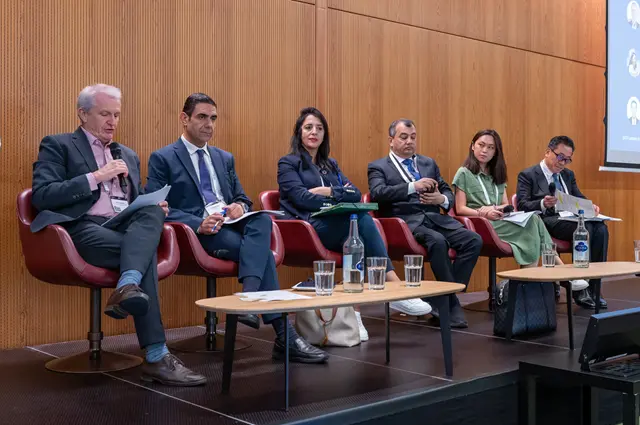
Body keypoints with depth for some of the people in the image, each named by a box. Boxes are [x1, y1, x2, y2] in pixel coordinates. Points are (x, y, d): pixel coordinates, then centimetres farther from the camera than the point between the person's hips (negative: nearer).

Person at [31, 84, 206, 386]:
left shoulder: (128, 155, 29)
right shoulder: (57, 146, 11)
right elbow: (41, 196, -5)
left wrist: (154, 207, 2)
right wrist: (96, 176, -10)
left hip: (129, 227, 5)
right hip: (85, 228, -5)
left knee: (152, 213, -30)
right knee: (146, 251, -32)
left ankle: (126, 289, -49)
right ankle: (156, 357, -34)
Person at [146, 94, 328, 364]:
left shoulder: (225, 158, 24)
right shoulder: (163, 159, 5)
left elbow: (243, 198, 24)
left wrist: (240, 206, -3)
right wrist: (198, 223, -22)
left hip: (233, 223, 5)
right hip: (198, 231, -5)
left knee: (262, 219, -32)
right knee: (262, 251, -28)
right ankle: (285, 336, -27)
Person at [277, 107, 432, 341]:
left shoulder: (331, 165, 26)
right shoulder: (288, 164, 10)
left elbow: (355, 194, 11)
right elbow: (301, 197, -8)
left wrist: (329, 192, -5)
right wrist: (340, 199, -8)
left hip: (340, 227, 5)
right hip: (307, 228, -5)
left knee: (359, 221, -34)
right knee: (361, 217, -32)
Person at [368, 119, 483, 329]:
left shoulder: (429, 163, 26)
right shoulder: (378, 167, 10)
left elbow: (448, 193, 22)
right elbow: (377, 193, -9)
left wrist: (442, 199, -3)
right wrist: (413, 187, -20)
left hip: (436, 218, 5)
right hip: (407, 222, -5)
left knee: (474, 240, -21)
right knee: (438, 241, -36)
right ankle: (452, 303, -21)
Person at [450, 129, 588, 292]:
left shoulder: (497, 175, 24)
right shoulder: (464, 173, 6)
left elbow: (506, 205, 14)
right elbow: (460, 209, -2)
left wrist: (491, 209, -9)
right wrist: (484, 213, -19)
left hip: (500, 220, 5)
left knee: (534, 219, -27)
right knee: (529, 223, -28)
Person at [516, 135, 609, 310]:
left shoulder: (568, 175, 25)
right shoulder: (527, 175, 4)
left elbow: (579, 198, 22)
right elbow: (522, 205, -7)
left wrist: (590, 206, -3)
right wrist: (543, 204, -27)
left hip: (570, 219, 6)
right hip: (546, 222, -6)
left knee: (601, 228, -25)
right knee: (584, 228, -32)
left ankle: (593, 288, -23)